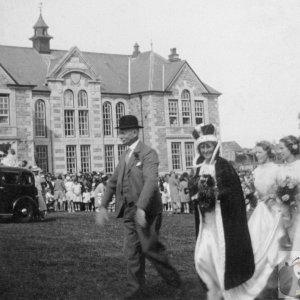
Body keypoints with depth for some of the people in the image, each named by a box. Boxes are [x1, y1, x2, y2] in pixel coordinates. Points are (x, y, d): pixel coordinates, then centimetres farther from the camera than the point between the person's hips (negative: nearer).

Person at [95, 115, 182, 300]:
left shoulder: (148, 153, -10)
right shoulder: (125, 156, 15)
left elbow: (151, 181, -23)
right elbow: (114, 182, 18)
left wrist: (141, 208, -33)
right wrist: (103, 206, 8)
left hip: (146, 210, -7)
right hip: (129, 210, 7)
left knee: (150, 248, -3)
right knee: (132, 251, 7)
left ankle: (175, 281, 16)